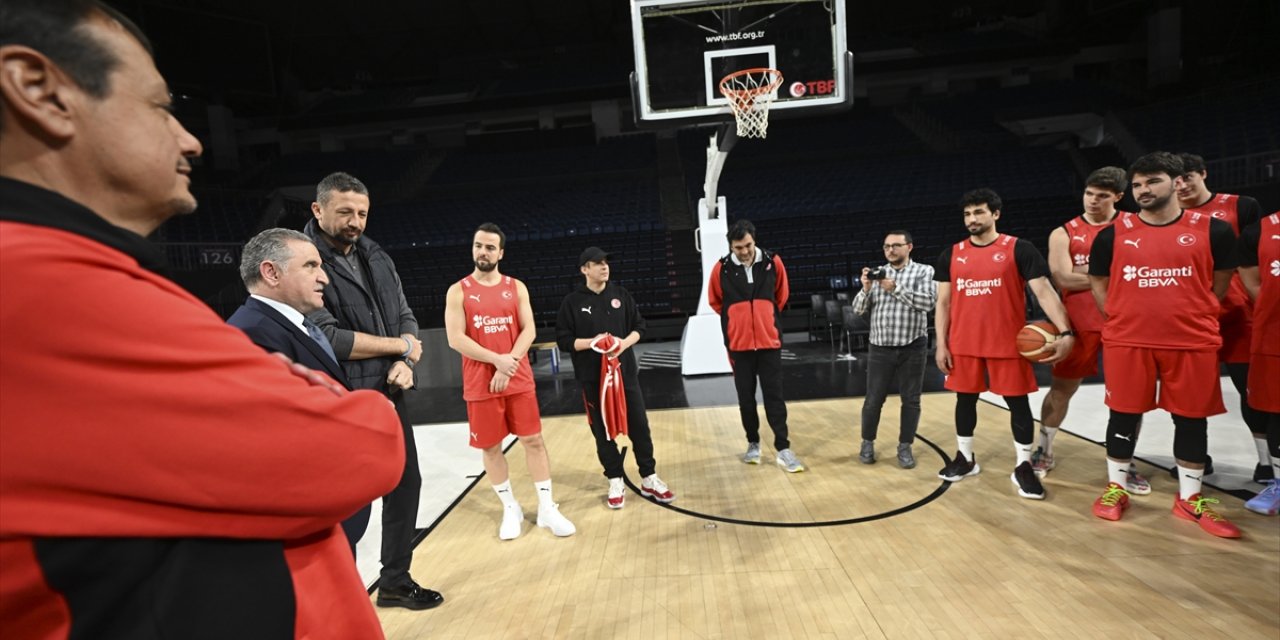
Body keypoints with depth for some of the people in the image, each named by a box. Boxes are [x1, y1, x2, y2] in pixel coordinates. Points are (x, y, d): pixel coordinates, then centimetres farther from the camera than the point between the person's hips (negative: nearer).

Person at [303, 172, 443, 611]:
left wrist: (405, 364, -9)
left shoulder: (377, 258, 9)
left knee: (405, 484, 15)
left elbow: (405, 317, 10)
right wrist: (400, 346, -10)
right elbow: (328, 338, -21)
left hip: (389, 396, 7)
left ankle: (396, 581, 35)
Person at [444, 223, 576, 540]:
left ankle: (547, 508, 16)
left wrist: (510, 364, -16)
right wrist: (497, 360, -18)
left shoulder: (517, 287, 5)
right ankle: (510, 508, 25)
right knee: (491, 447, 8)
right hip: (480, 385, -1)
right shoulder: (458, 291, 0)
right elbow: (455, 339, -9)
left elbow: (528, 330, -2)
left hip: (519, 381, 1)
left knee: (534, 440, 4)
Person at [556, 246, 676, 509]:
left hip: (625, 371, 2)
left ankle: (649, 478, 21)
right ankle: (615, 481, 23)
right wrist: (592, 342, -19)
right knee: (603, 430, 7)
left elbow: (639, 326, 7)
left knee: (639, 425, 7)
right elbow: (563, 340, -5)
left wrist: (625, 343, -12)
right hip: (593, 378, -2)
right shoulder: (572, 302, -4)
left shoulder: (621, 295, 5)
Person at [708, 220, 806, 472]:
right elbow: (715, 302, 9)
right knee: (746, 398, 9)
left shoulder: (773, 262, -4)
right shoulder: (722, 269, -7)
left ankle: (783, 449, 8)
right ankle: (753, 444, 24)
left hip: (769, 341, 0)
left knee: (774, 396, 2)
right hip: (739, 344, 0)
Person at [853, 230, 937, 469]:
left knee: (911, 400, 7)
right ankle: (867, 443, 23)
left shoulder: (924, 271, 1)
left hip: (912, 348, -1)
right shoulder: (876, 273, 8)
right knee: (873, 399, 6)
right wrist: (866, 289, -14)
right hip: (880, 348, 2)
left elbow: (929, 301, -15)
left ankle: (905, 447, 21)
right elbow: (858, 309, 5)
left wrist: (896, 289, -20)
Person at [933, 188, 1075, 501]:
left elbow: (1044, 291, -9)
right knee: (965, 399, 11)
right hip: (963, 345, 3)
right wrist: (941, 344, 2)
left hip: (1008, 344, -3)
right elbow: (943, 303, 7)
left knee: (1017, 401, 5)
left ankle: (1023, 466, 20)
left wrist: (1065, 332, -22)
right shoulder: (951, 254, 6)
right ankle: (965, 458, 26)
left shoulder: (1019, 249, -3)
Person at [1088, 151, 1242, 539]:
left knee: (1192, 418, 9)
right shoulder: (1114, 234, 1)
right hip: (1127, 342, -1)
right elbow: (1097, 282, 10)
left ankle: (1190, 499, 25)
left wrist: (1192, 316, 8)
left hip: (1193, 343, 1)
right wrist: (1121, 317, 6)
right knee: (1124, 415, 6)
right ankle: (1116, 488, 21)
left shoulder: (1212, 230, 1)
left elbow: (1221, 281, 12)